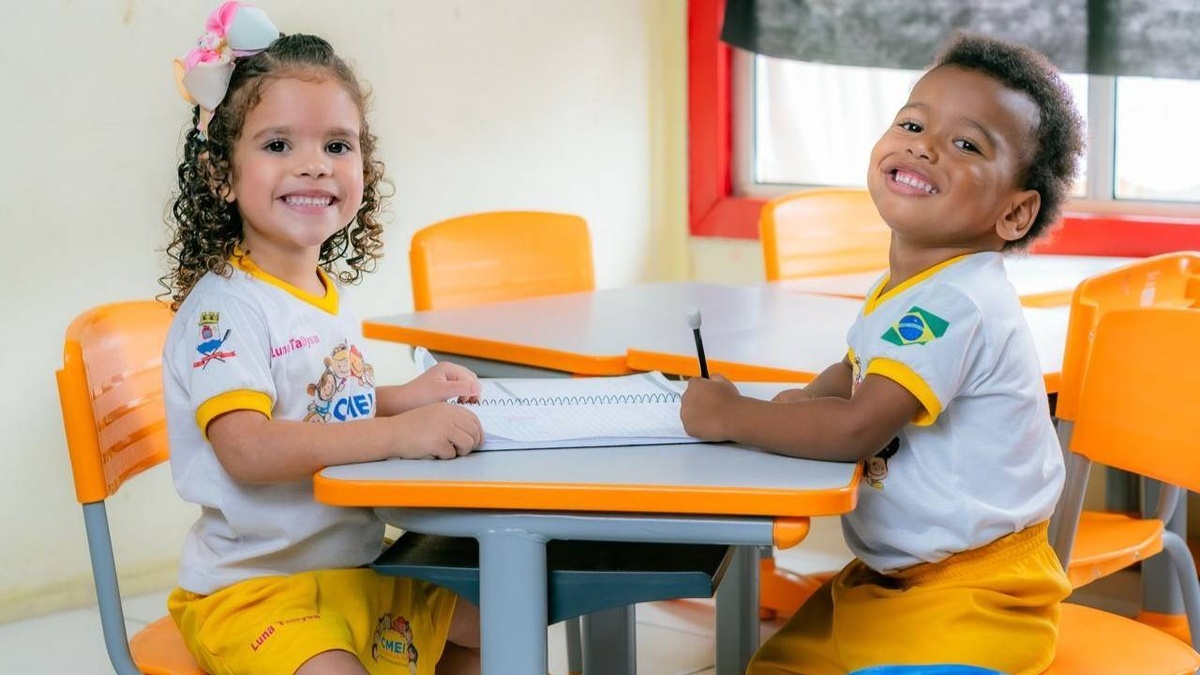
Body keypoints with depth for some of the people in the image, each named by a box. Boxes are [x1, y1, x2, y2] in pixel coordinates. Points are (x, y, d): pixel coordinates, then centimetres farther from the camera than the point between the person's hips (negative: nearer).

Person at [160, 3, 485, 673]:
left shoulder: (331, 296, 7)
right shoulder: (225, 306, -20)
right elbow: (247, 450, -33)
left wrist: (404, 397, 3)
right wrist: (397, 432, -42)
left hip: (354, 568, 9)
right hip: (250, 587, -8)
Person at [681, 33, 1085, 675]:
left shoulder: (953, 304, -26)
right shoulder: (906, 288, 6)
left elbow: (859, 428, -32)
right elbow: (860, 368, 23)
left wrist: (726, 415, -20)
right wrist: (808, 399, -1)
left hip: (970, 593, -9)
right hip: (887, 574, 9)